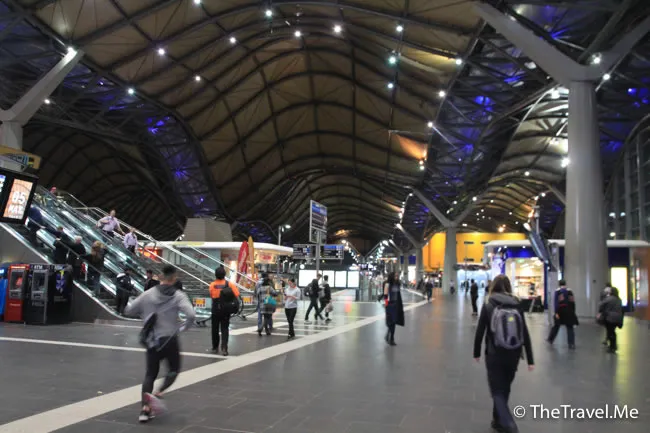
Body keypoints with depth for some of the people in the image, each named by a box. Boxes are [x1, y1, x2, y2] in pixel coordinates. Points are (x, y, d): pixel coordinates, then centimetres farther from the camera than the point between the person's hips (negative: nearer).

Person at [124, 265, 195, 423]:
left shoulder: (148, 294, -2)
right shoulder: (178, 296, -11)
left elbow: (129, 310, 4)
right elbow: (191, 315, -23)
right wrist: (183, 326, -4)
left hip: (151, 340, 3)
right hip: (169, 339, -3)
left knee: (150, 373, 15)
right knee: (174, 369, 17)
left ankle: (145, 408, 5)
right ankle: (158, 394, -6)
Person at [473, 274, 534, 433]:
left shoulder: (488, 307, -7)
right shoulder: (517, 306, -1)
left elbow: (480, 332, -5)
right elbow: (525, 335, -2)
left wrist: (476, 353, 8)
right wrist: (530, 360, 4)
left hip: (494, 356, -3)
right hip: (513, 356, 3)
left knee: (497, 391, 5)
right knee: (504, 389, 20)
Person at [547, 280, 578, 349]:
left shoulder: (557, 291, -3)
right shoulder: (569, 291, 3)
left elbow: (555, 302, -10)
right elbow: (573, 302, 3)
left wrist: (556, 312, -12)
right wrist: (573, 312, 9)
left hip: (560, 311, -1)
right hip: (569, 311, 1)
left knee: (556, 326, 15)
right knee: (570, 327, 5)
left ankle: (550, 339, 27)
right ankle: (571, 344, -2)